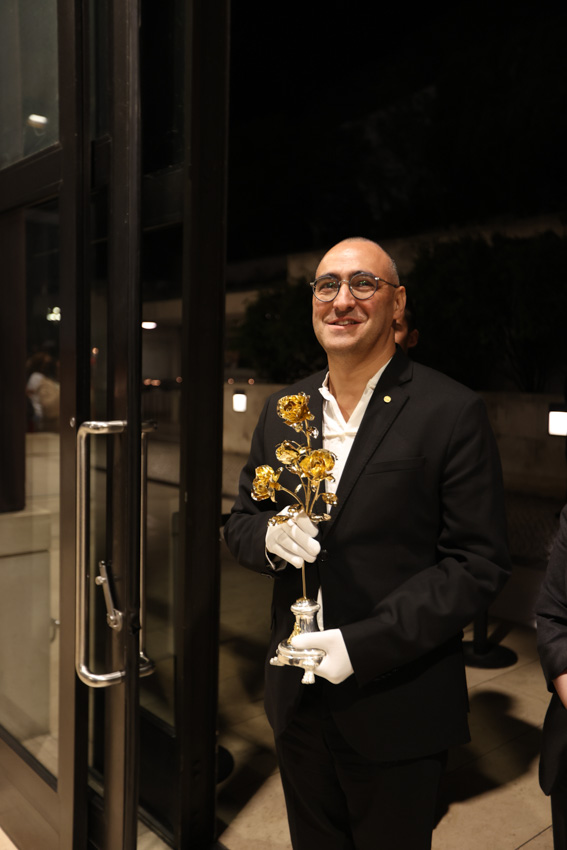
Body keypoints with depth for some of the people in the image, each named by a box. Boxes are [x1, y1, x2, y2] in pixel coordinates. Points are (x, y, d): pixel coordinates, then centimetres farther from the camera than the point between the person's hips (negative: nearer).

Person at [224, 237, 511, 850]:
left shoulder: (451, 412, -13)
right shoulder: (283, 408, 4)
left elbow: (478, 563, -14)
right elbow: (239, 520, 10)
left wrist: (363, 644, -21)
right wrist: (269, 536, -15)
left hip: (396, 714, -4)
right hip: (297, 699, 5)